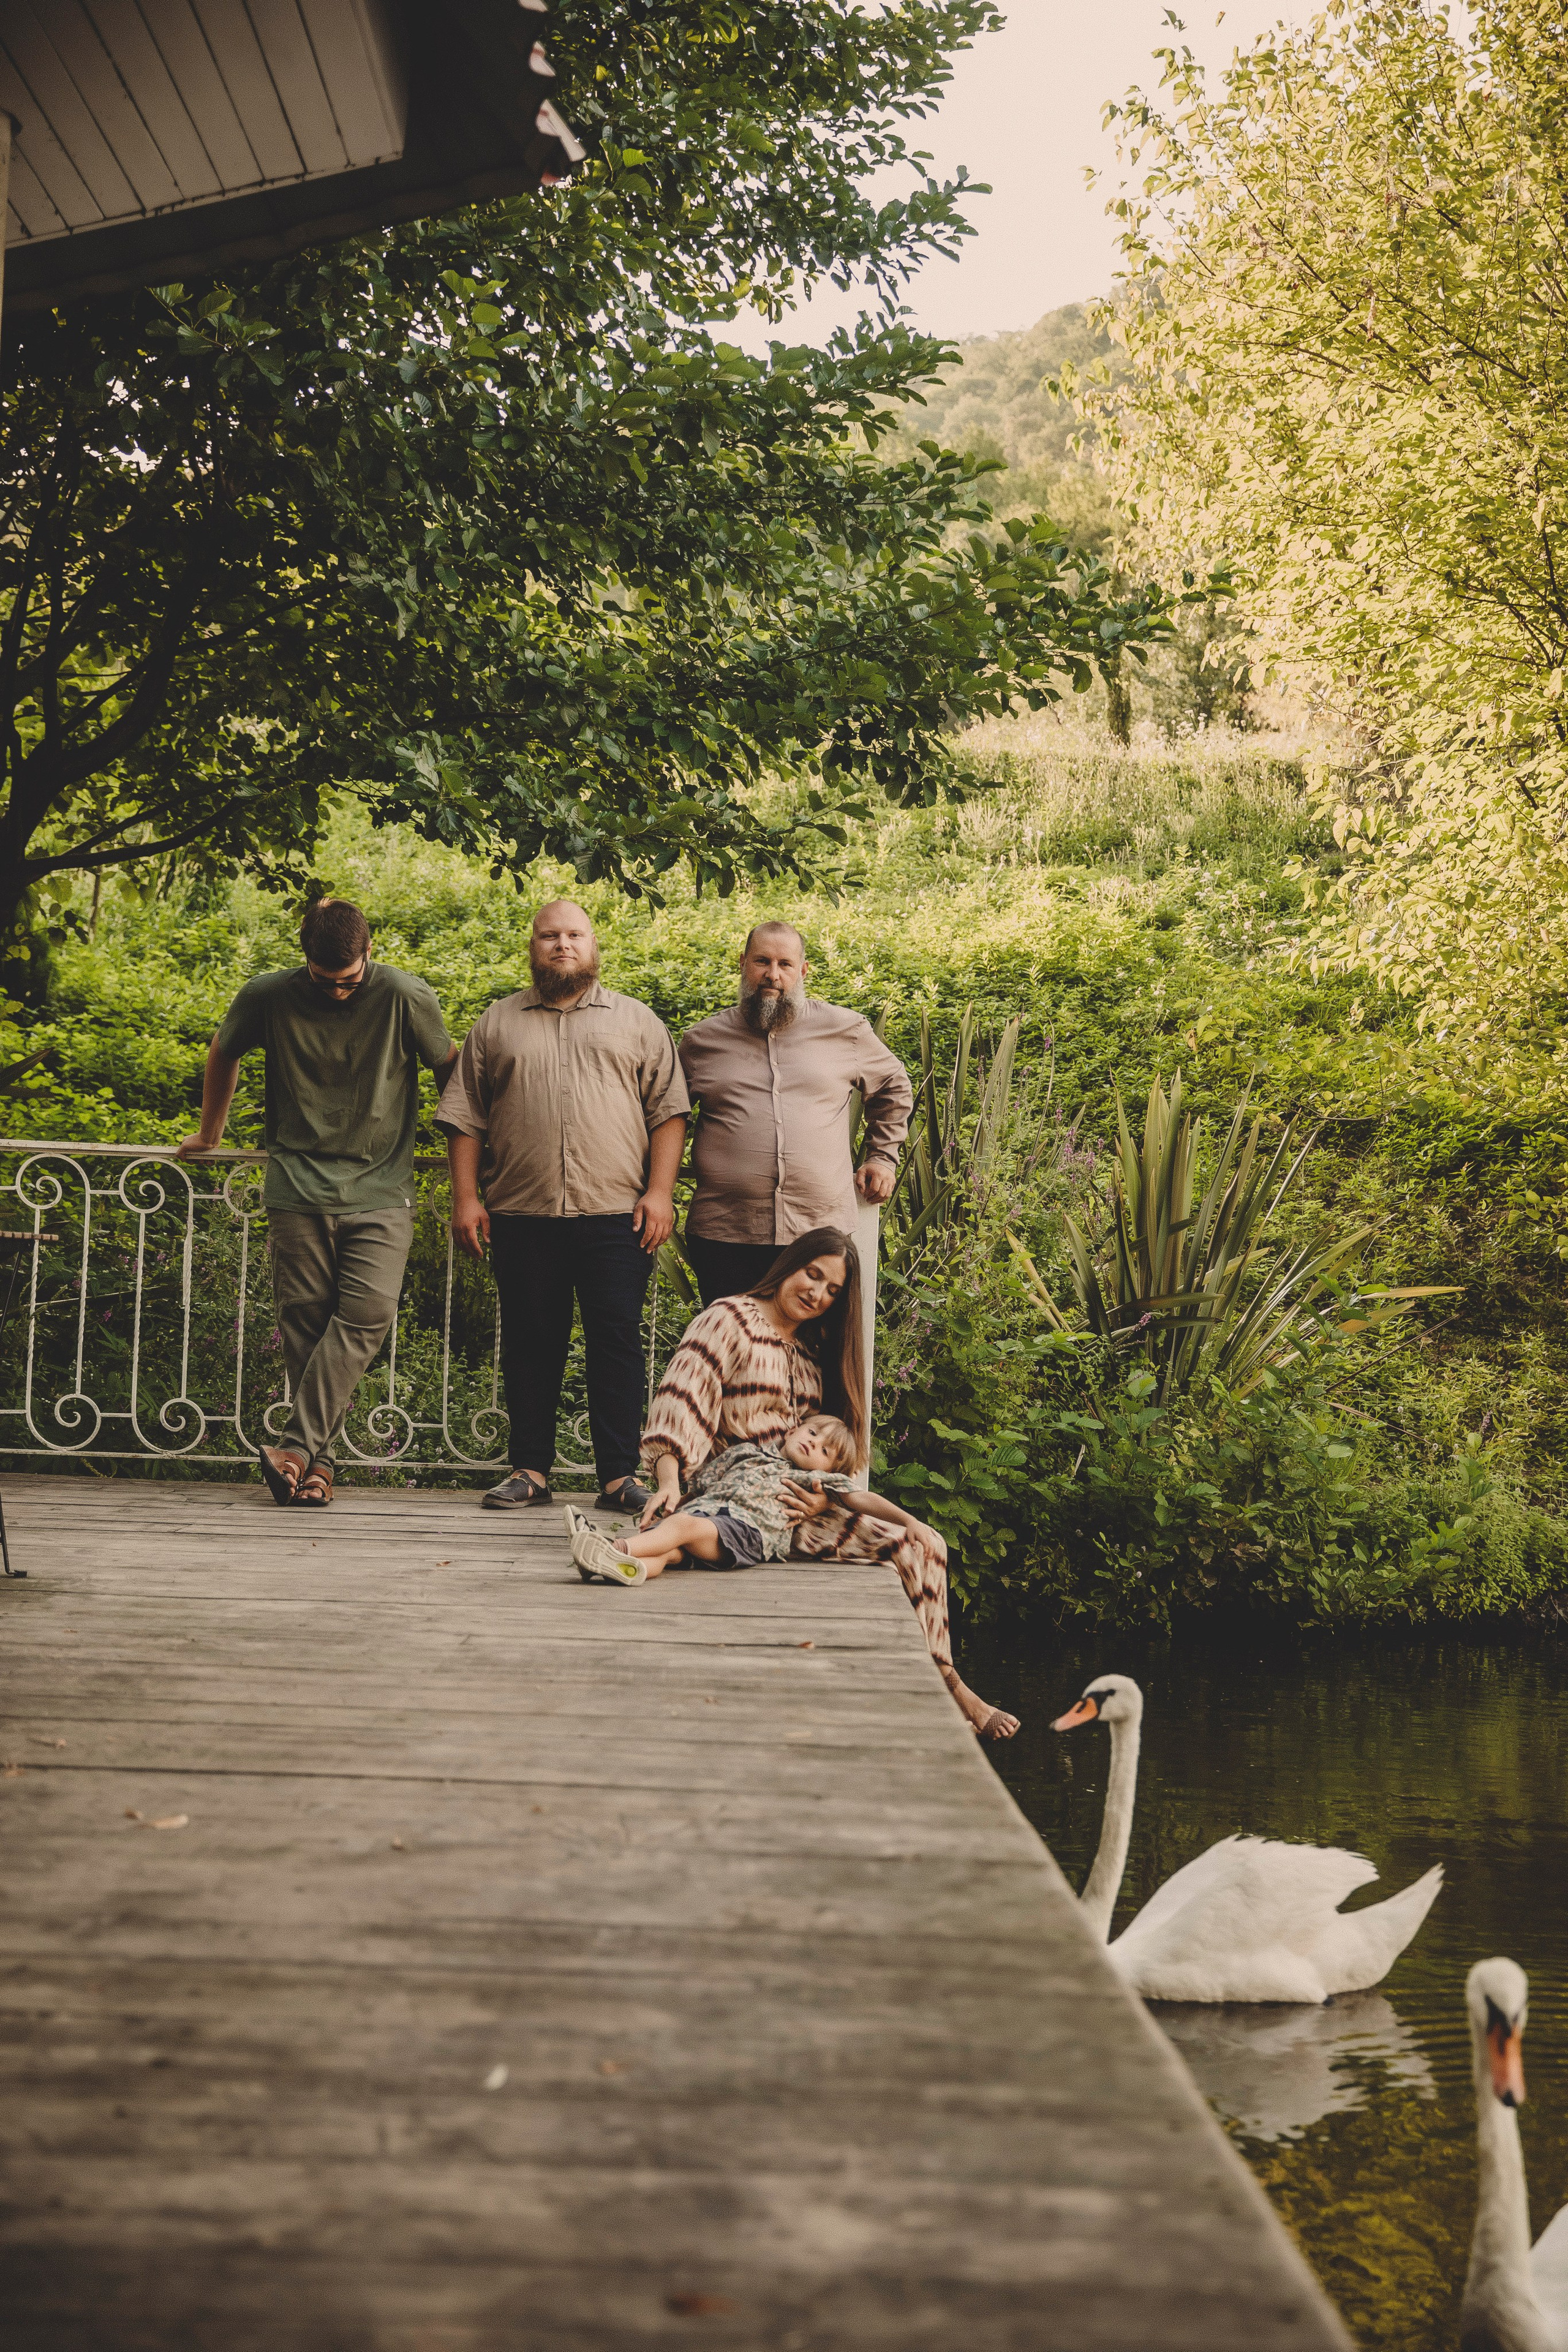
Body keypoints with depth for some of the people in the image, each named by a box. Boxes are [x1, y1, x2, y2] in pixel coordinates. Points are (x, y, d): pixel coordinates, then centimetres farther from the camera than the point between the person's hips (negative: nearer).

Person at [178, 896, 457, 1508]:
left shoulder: (405, 997, -7)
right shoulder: (268, 997, -1)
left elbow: (450, 1068, 8)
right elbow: (223, 1056, 19)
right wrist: (208, 1134, 30)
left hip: (381, 1191, -1)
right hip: (298, 1189, 1)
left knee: (367, 1313, -16)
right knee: (305, 1322, -2)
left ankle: (297, 1449, -16)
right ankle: (317, 1463, 5)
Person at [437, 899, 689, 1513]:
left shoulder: (637, 1022, 11)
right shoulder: (496, 1025, 14)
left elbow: (668, 1111, 6)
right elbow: (465, 1118, 11)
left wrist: (660, 1193, -4)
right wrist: (465, 1197, 2)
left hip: (616, 1215, -1)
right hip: (522, 1215, 1)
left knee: (617, 1343, -3)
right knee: (530, 1345, 5)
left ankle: (619, 1475, 1)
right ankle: (530, 1470, 13)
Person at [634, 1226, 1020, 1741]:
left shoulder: (814, 1349, 22)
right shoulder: (729, 1321, -1)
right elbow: (680, 1404, -14)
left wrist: (823, 1498, -7)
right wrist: (670, 1484, -29)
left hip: (802, 1504, 8)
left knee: (923, 1542, -10)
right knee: (901, 1548, -19)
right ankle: (947, 1689, -10)